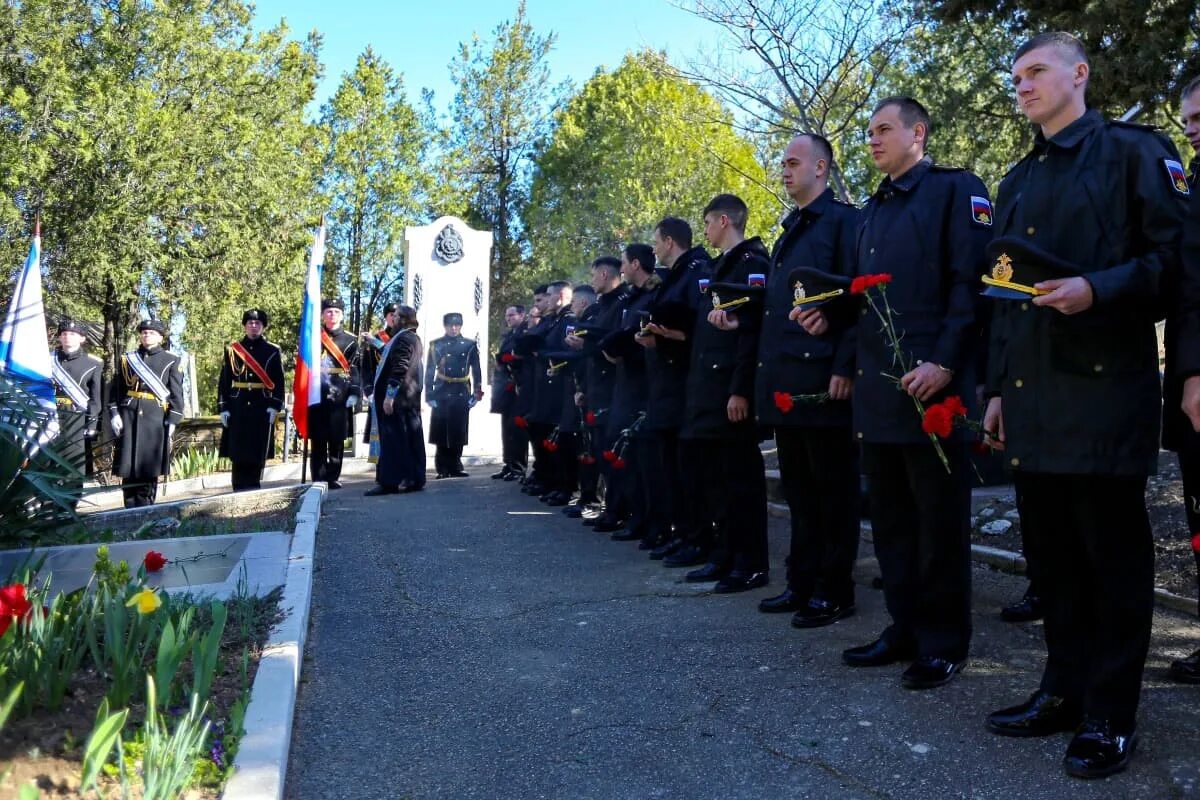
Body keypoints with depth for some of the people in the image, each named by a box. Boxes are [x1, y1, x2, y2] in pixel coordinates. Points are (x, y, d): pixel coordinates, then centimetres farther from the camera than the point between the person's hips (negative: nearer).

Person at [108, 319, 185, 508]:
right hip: (129, 418, 2)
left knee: (150, 467, 1)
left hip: (156, 420, -2)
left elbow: (176, 393, 2)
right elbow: (116, 389, 10)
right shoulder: (127, 358, 14)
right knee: (128, 467, 0)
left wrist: (172, 421, -6)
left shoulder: (171, 361, 7)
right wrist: (114, 414, -2)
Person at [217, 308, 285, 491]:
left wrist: (275, 406, -8)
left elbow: (278, 382, 2)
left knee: (258, 453, 2)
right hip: (237, 408, 1)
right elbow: (223, 381, 6)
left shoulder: (273, 351, 5)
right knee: (237, 453, -1)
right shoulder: (232, 349, 8)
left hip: (262, 409, -1)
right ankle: (240, 491, 4)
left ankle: (253, 488, 11)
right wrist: (223, 407, -1)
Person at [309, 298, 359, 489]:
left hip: (340, 398, 0)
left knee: (337, 440, 2)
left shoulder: (350, 341, 8)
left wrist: (353, 394, -5)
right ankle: (318, 479, 5)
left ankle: (333, 477, 11)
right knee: (318, 441, 1)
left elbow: (355, 369, 3)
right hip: (317, 396, 0)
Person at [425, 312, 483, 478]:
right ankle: (443, 468, 7)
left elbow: (476, 371, 7)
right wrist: (430, 396, -3)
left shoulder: (470, 345, 7)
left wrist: (476, 394, 1)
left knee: (458, 433, 3)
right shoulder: (435, 345, 5)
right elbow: (429, 372, 4)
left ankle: (455, 467, 13)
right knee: (441, 434, -1)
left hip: (461, 395, 1)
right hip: (441, 395, -1)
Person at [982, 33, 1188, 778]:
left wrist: (1097, 289, -21)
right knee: (1054, 548, 11)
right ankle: (1065, 690, 22)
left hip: (1106, 384, -6)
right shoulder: (1018, 181, 21)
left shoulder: (1134, 151, 1)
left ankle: (1111, 717, 9)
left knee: (1113, 554, 0)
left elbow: (1174, 252, -5)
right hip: (1033, 394, 7)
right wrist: (997, 387, 16)